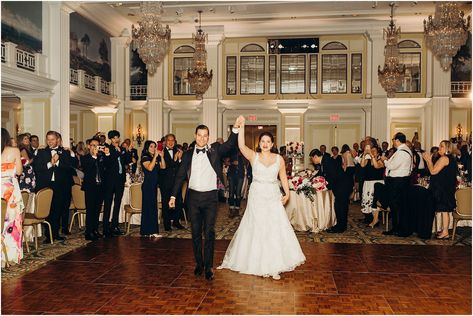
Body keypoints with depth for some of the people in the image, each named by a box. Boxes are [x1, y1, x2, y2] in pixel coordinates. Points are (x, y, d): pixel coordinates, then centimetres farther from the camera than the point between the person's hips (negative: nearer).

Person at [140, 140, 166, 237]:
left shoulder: (156, 158, 13)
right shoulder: (145, 158, -8)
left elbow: (163, 167, 6)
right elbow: (150, 168, -23)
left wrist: (161, 156, -4)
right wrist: (155, 156, -21)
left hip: (154, 185, 8)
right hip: (147, 185, -8)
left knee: (153, 206, 9)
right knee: (148, 206, -3)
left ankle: (152, 230, 15)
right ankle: (147, 231, 3)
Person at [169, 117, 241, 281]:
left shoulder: (215, 150, 2)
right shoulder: (188, 154, 6)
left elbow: (229, 144, -13)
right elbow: (180, 175, 6)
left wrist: (235, 128, -29)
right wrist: (173, 195, 3)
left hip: (210, 196, -2)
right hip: (193, 196, 2)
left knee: (209, 233, 0)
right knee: (196, 232, 11)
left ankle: (209, 266, 10)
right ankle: (199, 263, 25)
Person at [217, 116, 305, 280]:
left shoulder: (279, 159, 3)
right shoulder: (253, 156, -2)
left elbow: (283, 178, 8)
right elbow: (241, 146, -19)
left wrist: (287, 194, -3)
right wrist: (242, 127, -26)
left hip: (273, 197, 1)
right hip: (256, 197, -1)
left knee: (275, 229, 0)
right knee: (257, 229, 6)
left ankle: (275, 265, 13)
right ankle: (259, 263, 20)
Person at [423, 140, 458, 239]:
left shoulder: (444, 158, -16)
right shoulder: (451, 158, 17)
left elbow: (433, 171, -18)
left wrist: (429, 160, -9)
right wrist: (428, 160, 15)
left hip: (443, 188, -10)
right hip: (447, 188, 10)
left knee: (444, 210, -6)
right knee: (444, 210, 13)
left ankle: (445, 232, -3)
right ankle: (444, 230, 19)